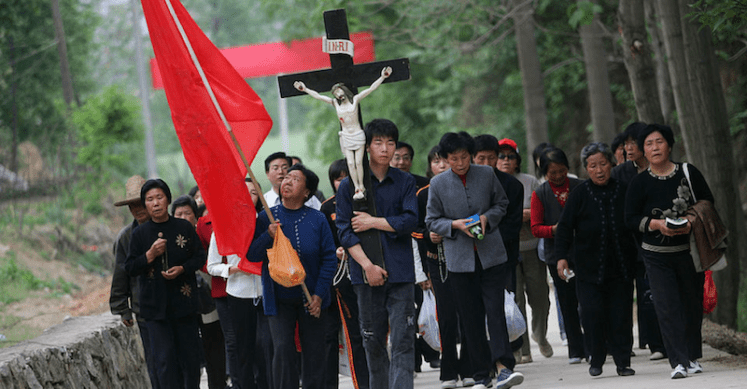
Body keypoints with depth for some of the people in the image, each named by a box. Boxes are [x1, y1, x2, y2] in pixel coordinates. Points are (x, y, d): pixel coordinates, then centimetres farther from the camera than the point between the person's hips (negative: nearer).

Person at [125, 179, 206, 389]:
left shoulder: (184, 228, 4)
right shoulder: (140, 234, 4)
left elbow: (200, 257, 7)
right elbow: (130, 268, 4)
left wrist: (182, 268, -11)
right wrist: (150, 255, -11)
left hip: (184, 301, 0)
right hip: (155, 306, 0)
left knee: (190, 356, 5)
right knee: (165, 359, -6)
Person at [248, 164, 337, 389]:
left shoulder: (317, 219, -3)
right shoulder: (267, 218, 0)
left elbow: (329, 258, -1)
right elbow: (251, 255, -3)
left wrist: (319, 294, -8)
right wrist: (268, 237, -21)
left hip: (311, 300, 0)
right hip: (279, 298, 0)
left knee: (313, 353, 2)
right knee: (282, 350, -10)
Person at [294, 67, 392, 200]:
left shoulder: (355, 100, 0)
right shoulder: (335, 103, 5)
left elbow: (371, 89, -4)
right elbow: (318, 96, 7)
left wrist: (383, 77, -11)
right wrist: (305, 89, 6)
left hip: (358, 135, -2)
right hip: (346, 137, 2)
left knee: (358, 162, -4)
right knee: (351, 163, -6)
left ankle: (361, 187, 4)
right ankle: (357, 189, -5)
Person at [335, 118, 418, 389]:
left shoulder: (405, 182, 9)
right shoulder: (350, 185, 5)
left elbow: (410, 221, -3)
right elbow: (345, 231, -2)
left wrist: (373, 221, -7)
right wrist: (367, 265, -12)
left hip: (400, 272, 0)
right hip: (366, 273, 0)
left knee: (402, 340, -9)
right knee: (372, 341, 5)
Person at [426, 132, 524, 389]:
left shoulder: (486, 174, 2)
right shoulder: (438, 183, 0)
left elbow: (501, 204, 13)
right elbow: (432, 220, 5)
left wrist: (487, 217, -7)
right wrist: (456, 225, -14)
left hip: (492, 254, 0)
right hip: (460, 258, 0)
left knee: (495, 310, -12)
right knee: (471, 319, 3)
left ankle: (503, 367, -18)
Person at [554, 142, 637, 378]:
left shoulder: (624, 190, 4)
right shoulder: (580, 194, 2)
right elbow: (565, 226, 3)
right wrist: (561, 257, -6)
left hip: (621, 267, 1)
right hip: (589, 267, -1)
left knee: (621, 314, 0)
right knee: (592, 313, -5)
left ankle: (622, 362, 7)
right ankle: (596, 360, 11)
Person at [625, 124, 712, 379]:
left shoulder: (689, 173, 0)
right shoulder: (639, 183, -2)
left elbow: (708, 203, 5)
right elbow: (631, 219, -3)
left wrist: (692, 221, -14)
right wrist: (657, 224, -19)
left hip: (689, 250, 1)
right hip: (657, 256, -1)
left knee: (693, 305, 7)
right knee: (667, 308, -11)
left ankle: (693, 358, 23)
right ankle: (678, 362, -14)